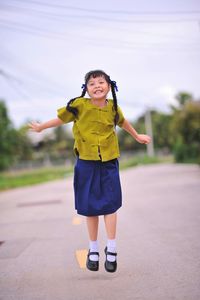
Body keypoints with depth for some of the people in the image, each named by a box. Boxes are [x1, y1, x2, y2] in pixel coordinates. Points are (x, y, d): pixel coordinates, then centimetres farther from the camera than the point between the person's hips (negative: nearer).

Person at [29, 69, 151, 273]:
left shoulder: (113, 107, 0)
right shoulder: (79, 105, -9)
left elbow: (122, 122, 21)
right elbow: (61, 118, 5)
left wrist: (137, 136, 35)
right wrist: (41, 127, 16)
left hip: (109, 162, 1)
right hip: (86, 162, -1)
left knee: (110, 204, -3)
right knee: (90, 206, 6)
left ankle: (111, 249, 10)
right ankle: (93, 250, 21)